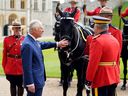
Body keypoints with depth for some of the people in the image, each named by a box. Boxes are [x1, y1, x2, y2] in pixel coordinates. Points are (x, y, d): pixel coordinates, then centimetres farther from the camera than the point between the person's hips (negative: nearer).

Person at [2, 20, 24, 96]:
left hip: (22, 68, 0)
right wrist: (5, 68, 3)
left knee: (21, 85, 9)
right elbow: (5, 55, 3)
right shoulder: (7, 39, -1)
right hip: (10, 69, 1)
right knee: (12, 85, 12)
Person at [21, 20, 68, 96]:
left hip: (38, 79, 10)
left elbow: (43, 44, 27)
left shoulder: (33, 41, 4)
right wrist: (30, 84, -23)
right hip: (34, 82, -10)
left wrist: (57, 44, 29)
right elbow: (27, 66, -25)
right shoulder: (27, 45, -25)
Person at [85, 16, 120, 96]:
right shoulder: (114, 40, 10)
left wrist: (89, 79, -14)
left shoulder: (97, 41, -17)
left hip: (101, 79, -8)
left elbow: (93, 63, -20)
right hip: (114, 77, 8)